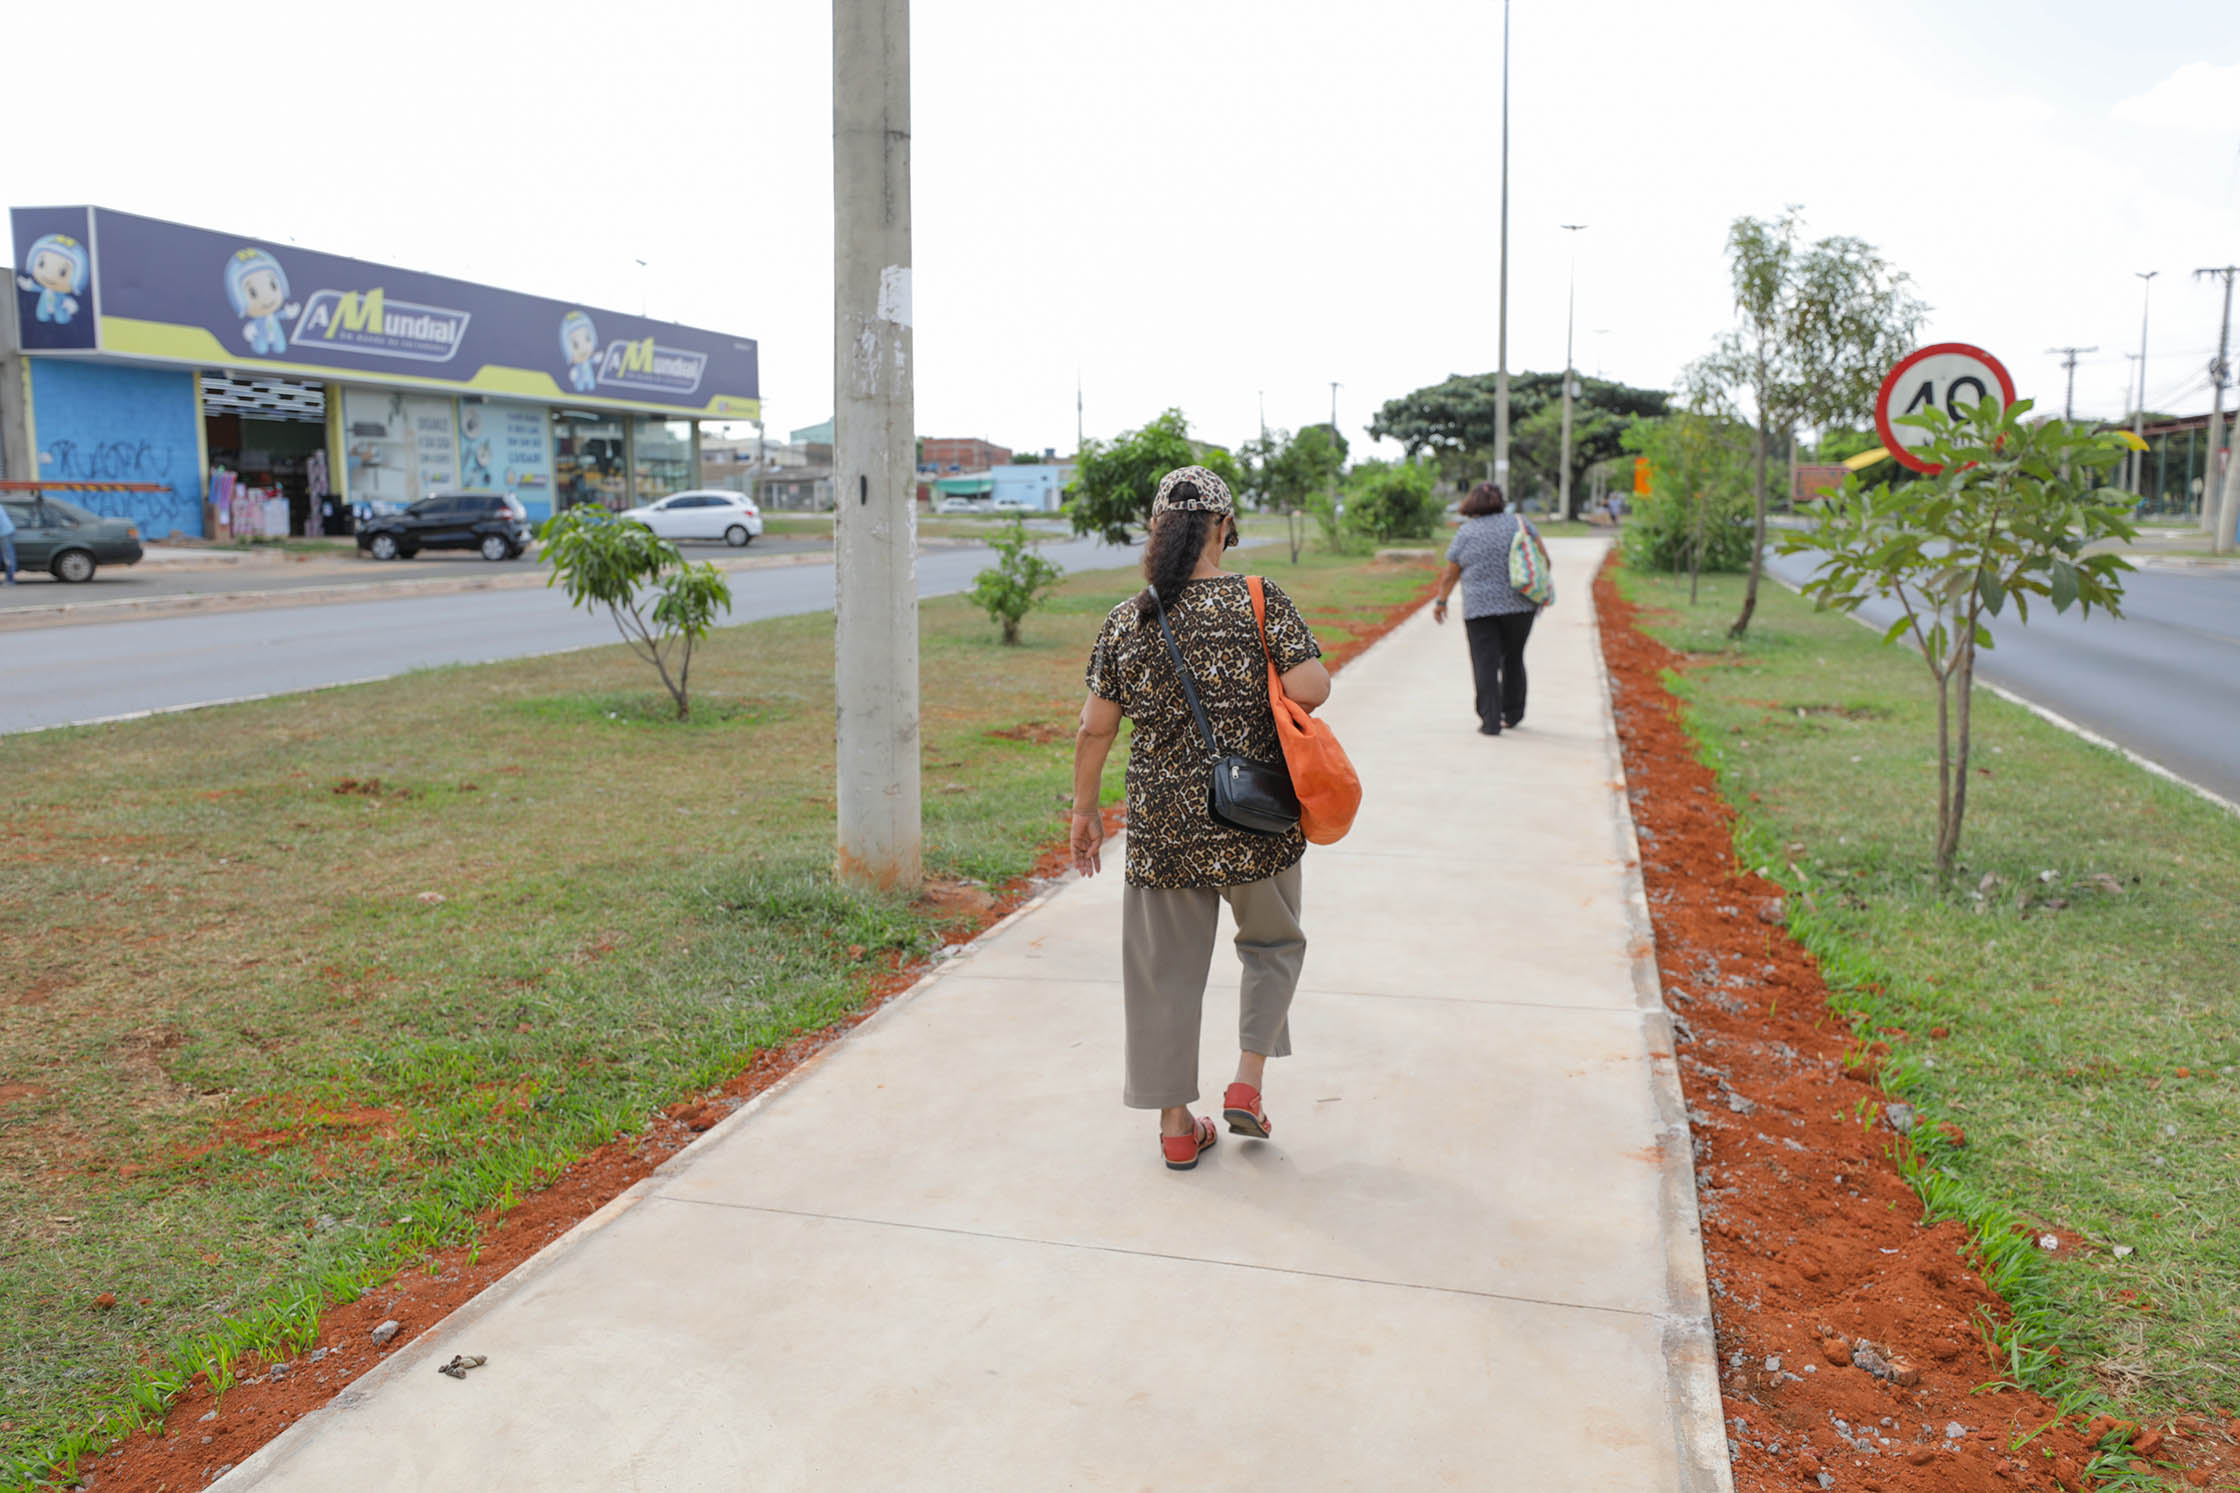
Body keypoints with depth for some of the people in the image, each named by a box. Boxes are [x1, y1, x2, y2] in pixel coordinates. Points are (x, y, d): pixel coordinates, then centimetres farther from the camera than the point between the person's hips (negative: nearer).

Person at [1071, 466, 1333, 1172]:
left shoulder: (1127, 620, -1)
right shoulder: (1262, 602, -8)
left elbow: (1095, 728, 0)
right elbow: (1309, 689, -18)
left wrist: (1084, 808, 12)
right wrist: (1320, 673, 5)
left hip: (1161, 824, 2)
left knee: (1166, 968, 13)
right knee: (1273, 941, 24)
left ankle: (1176, 1125, 20)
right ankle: (1248, 1083, 15)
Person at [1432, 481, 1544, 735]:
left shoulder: (1466, 532, -1)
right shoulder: (1518, 522, 3)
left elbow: (1450, 573, 4)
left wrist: (1441, 602, 16)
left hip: (1480, 607, -2)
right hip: (1519, 604, 2)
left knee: (1485, 664, -1)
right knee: (1513, 658, 17)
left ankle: (1490, 722, -7)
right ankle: (1512, 713, 25)